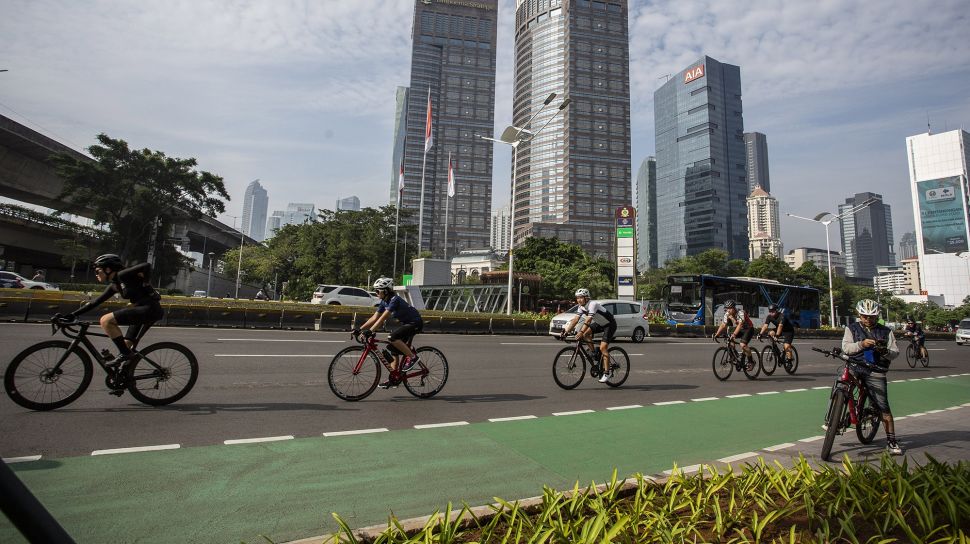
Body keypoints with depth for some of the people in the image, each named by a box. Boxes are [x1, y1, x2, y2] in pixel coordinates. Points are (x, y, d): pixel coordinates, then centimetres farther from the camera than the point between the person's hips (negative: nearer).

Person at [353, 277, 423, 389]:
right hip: (406, 324, 10)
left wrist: (370, 331, -35)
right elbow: (374, 318, 4)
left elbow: (383, 318, -31)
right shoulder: (384, 302, 4)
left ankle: (412, 357, -15)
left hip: (415, 323, -10)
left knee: (392, 337, -27)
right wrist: (359, 329, -2)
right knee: (394, 351, 6)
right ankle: (394, 379, 15)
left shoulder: (395, 300, -23)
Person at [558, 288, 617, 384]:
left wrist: (581, 332, -51)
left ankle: (607, 372, -10)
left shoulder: (593, 304, -29)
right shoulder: (581, 307, -5)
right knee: (586, 334, -13)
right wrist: (566, 331, -22)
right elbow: (575, 319, -12)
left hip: (609, 324, -8)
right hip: (599, 324, 8)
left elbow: (588, 320, -41)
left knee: (603, 347, -18)